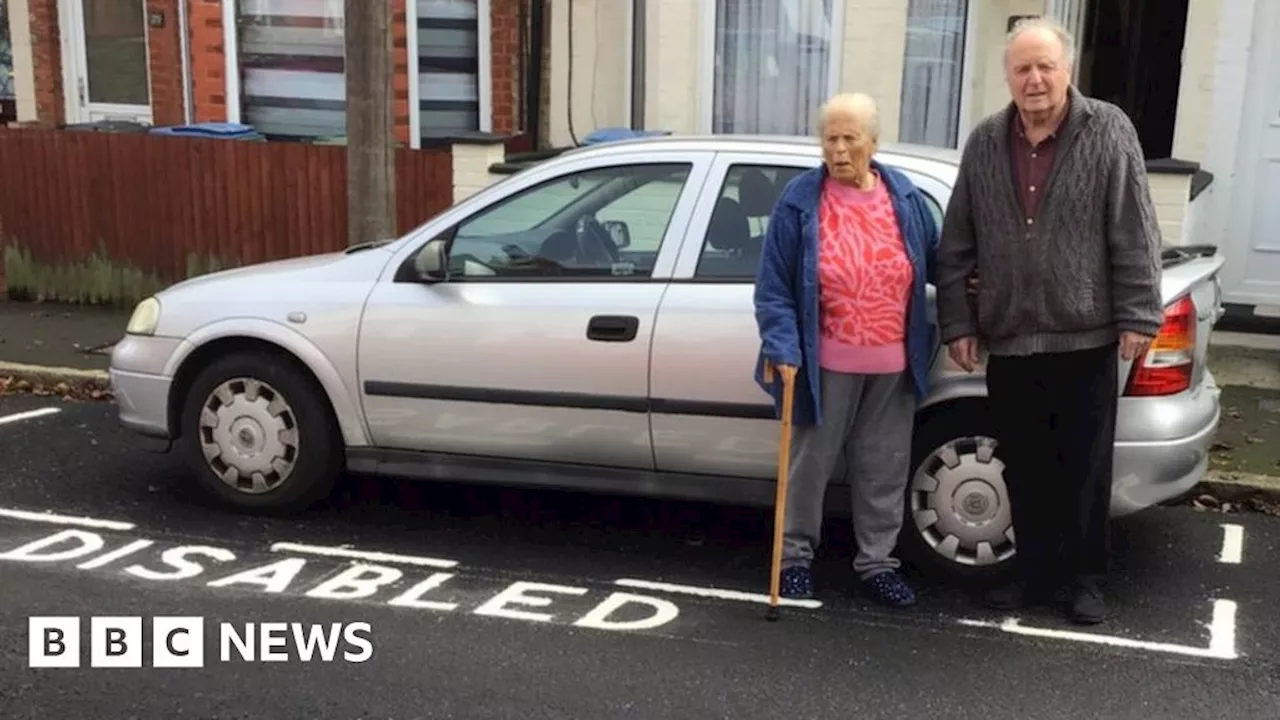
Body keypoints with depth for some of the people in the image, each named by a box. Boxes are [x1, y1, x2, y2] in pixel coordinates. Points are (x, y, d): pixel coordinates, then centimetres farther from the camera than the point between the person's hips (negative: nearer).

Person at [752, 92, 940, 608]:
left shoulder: (905, 197, 3)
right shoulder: (800, 201, -8)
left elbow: (935, 260, 17)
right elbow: (773, 287, -8)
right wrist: (784, 348, -17)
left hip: (893, 364, 3)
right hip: (827, 365, -3)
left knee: (885, 468, 12)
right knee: (811, 462, 8)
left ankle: (876, 561, 27)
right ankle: (795, 556, 25)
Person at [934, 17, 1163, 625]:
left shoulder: (1108, 132, -4)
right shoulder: (984, 143, 4)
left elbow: (1135, 236, -5)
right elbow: (957, 245, 7)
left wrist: (1137, 315, -8)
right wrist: (958, 322, 4)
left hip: (1086, 339, -3)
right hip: (1008, 341, 3)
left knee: (1085, 469, 7)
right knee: (1025, 469, 12)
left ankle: (1083, 578, 23)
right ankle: (1035, 571, 28)